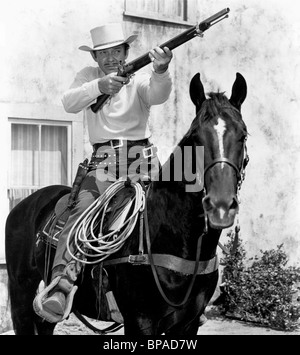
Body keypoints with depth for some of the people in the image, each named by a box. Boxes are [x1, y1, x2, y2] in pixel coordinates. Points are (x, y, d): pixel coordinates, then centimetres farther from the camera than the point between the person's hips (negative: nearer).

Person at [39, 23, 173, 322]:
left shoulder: (140, 80, 8)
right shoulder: (88, 76, 13)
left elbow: (158, 95, -15)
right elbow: (69, 103, -6)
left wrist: (160, 71, -39)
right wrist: (98, 87, -26)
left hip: (141, 162, 1)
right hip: (102, 165, 0)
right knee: (82, 212, -22)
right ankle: (58, 289, -32)